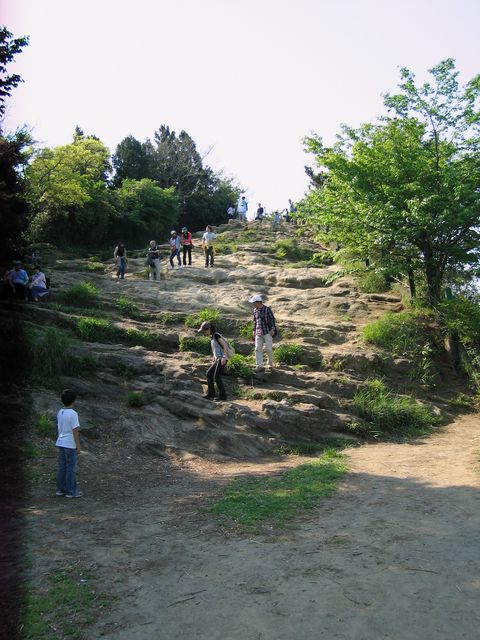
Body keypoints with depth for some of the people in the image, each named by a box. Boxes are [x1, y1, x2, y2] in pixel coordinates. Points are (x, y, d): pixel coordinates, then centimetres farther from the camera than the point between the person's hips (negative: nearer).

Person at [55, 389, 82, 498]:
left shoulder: (60, 413, 6)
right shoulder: (73, 414, -18)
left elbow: (59, 428, 13)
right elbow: (75, 431, -17)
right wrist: (78, 446, -12)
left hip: (60, 443, 8)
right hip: (70, 444, -7)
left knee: (61, 467, 13)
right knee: (71, 468, 0)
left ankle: (60, 489, 20)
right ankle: (71, 491, 6)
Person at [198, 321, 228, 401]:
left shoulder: (216, 335, -9)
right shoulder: (212, 338, 17)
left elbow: (225, 346, -16)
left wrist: (224, 357, -23)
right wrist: (214, 360, 20)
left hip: (222, 359, -10)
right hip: (218, 360, 10)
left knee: (217, 376, -14)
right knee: (209, 374, 9)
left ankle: (223, 395, -8)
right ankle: (210, 393, 12)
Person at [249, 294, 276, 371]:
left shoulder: (267, 309, -10)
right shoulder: (255, 310, 6)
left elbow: (272, 319, -6)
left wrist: (272, 329, -12)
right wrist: (254, 330, 15)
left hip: (267, 332, -5)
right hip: (258, 333, 5)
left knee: (268, 348, -4)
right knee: (258, 349, -3)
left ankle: (270, 363, 20)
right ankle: (259, 366, -1)